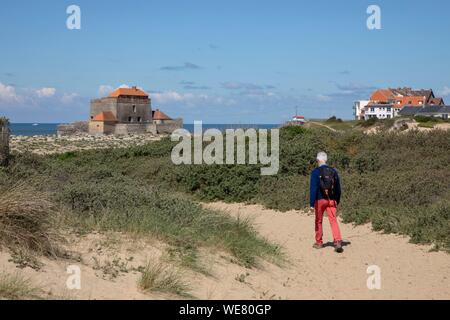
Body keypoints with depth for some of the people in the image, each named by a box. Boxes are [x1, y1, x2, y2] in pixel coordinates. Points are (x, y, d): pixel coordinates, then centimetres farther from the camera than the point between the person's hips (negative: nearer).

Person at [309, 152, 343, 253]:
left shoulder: (316, 172, -7)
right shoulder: (333, 171, 7)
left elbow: (313, 188, -14)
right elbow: (338, 188, 13)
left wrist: (311, 204, -14)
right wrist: (337, 201, 23)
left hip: (320, 200, -3)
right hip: (331, 200, 3)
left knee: (318, 221, 12)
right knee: (333, 220, -4)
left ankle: (319, 242, 22)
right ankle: (338, 241, -21)